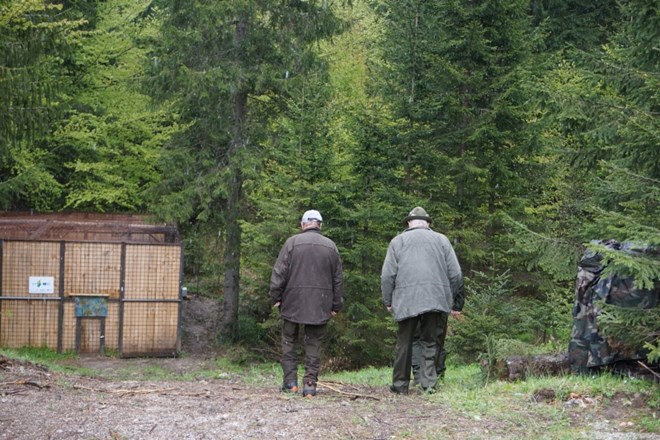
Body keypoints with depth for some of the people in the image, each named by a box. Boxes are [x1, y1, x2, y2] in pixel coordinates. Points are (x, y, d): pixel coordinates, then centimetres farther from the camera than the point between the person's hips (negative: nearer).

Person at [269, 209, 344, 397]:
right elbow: (338, 279, 10)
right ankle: (310, 383, 0)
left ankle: (290, 380, 7)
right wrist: (336, 305, 16)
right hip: (320, 305, 2)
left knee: (289, 341, 12)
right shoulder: (330, 246, 7)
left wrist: (275, 297, 1)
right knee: (313, 344, 7)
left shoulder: (292, 242, -2)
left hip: (293, 302, -2)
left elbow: (279, 272, -5)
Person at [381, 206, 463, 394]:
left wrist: (388, 301, 12)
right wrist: (451, 298, 20)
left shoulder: (397, 241, 9)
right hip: (435, 299, 1)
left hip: (406, 300, -1)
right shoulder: (441, 240, 12)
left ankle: (400, 384, 12)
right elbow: (455, 274, 8)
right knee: (429, 342, 6)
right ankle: (429, 383, -3)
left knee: (404, 343, 7)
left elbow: (387, 275, 3)